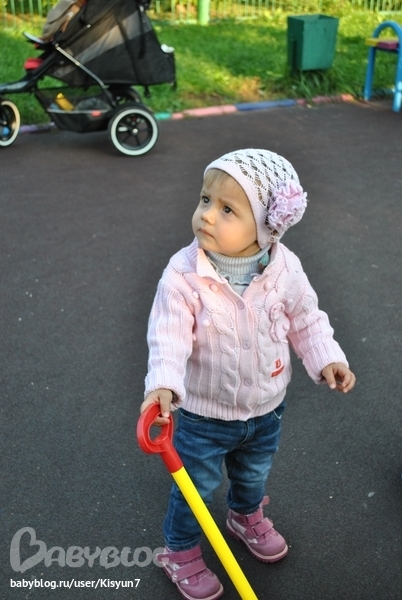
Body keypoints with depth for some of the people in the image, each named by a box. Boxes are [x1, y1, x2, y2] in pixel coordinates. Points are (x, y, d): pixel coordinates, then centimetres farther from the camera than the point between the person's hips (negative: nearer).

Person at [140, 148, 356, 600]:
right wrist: (164, 382, -45)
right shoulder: (183, 275, -26)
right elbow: (169, 335, -30)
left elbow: (306, 319, -1)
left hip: (266, 408, 4)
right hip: (204, 414, -3)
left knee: (254, 474, 30)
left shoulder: (285, 269, -16)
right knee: (196, 486, 15)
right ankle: (180, 552, 44)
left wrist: (326, 359, -12)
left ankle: (247, 517, 63)